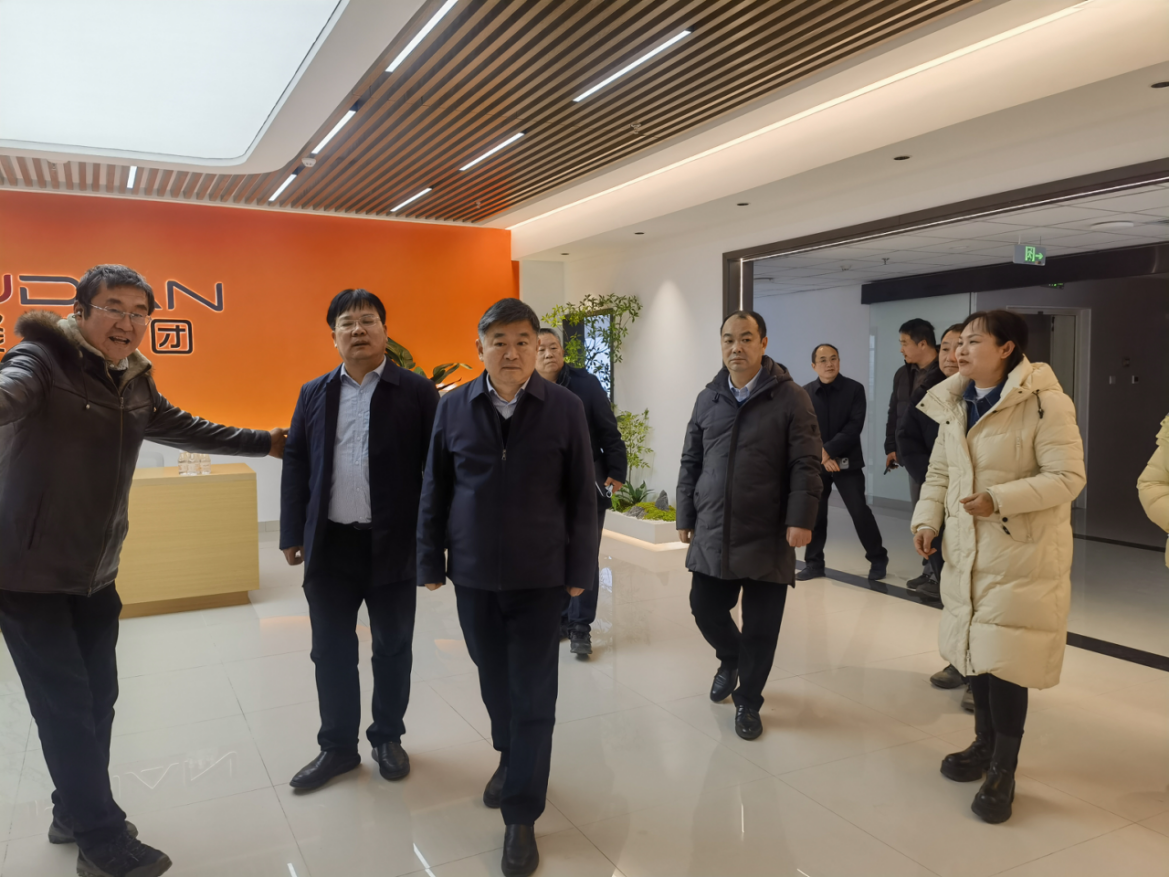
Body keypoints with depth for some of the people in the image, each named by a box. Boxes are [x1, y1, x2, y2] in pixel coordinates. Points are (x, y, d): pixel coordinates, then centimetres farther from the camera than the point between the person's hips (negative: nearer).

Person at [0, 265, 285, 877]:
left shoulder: (134, 384, 7)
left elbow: (187, 430, 21)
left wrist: (264, 443, 25)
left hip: (94, 574, 7)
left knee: (98, 698, 16)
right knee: (66, 708, 0)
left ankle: (74, 813, 36)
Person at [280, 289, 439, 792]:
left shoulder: (417, 392, -3)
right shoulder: (314, 393, 8)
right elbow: (295, 464, 8)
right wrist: (292, 535, 3)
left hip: (393, 544, -2)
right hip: (330, 545, 3)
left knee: (393, 649, 12)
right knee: (331, 652, 11)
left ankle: (388, 738, 32)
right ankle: (337, 746, 29)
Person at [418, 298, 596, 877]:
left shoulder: (564, 408, -6)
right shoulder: (454, 407, 0)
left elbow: (582, 497, -3)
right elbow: (435, 491, 5)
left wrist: (580, 570, -3)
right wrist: (431, 562, 4)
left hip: (539, 574, -2)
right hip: (473, 572, 2)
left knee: (533, 694, 3)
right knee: (494, 679, 18)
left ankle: (521, 817, 16)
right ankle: (509, 757, 45)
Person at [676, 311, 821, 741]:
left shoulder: (790, 397, -4)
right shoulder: (708, 398, 9)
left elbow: (805, 465, -8)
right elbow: (691, 462, 12)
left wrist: (800, 519, -15)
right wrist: (686, 515, 10)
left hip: (766, 536, -3)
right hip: (712, 533, 4)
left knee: (761, 626, 4)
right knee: (705, 607, 10)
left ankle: (748, 701, 25)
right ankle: (730, 660, 42)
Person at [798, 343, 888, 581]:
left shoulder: (855, 389, -3)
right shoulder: (805, 393, 2)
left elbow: (854, 426, -11)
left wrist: (829, 450, -18)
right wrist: (821, 456, -14)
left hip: (847, 461, -2)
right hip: (816, 462, 2)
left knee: (859, 511, -3)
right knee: (814, 513, 5)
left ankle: (878, 559, 13)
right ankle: (814, 562, 18)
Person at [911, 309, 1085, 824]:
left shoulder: (1043, 402, -14)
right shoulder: (955, 403, 6)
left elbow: (1067, 477, -17)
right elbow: (939, 472, 11)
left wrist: (999, 500, -27)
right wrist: (927, 518, -3)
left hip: (1020, 555, -6)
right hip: (966, 549, 7)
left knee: (1004, 658, -2)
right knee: (974, 648, 16)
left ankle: (1003, 771, 17)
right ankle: (985, 744, 37)